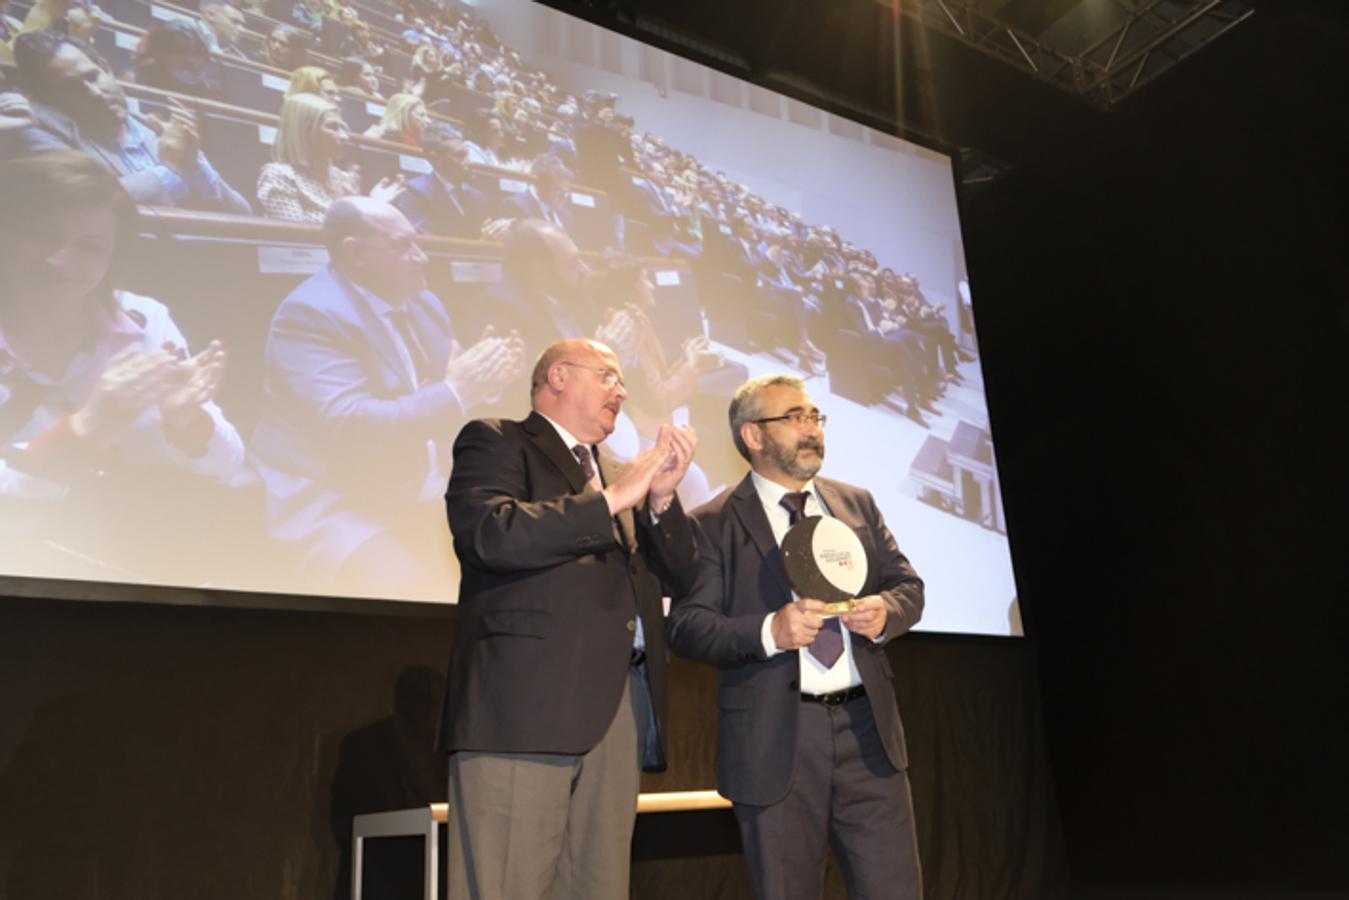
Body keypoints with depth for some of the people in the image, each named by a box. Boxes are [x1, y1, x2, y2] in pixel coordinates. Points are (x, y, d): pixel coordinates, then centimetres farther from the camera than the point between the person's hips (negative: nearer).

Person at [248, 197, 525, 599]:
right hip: (336, 504, -8)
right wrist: (455, 392, -27)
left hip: (425, 494, 8)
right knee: (409, 588, -31)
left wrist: (484, 377, -7)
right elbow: (347, 426, -26)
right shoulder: (311, 314, -15)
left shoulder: (423, 304, 12)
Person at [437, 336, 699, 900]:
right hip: (526, 702, -6)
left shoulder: (617, 475, 24)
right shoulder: (495, 442, 6)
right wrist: (611, 500, -10)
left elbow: (678, 577, 18)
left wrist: (660, 497, 1)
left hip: (620, 708, 7)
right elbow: (491, 533, -15)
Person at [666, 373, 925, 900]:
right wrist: (768, 631, -24)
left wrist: (885, 611, -10)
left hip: (867, 726, 4)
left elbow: (909, 585, 13)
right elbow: (685, 626, -9)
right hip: (774, 742, -3)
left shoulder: (857, 504, 13)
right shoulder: (714, 525, -2)